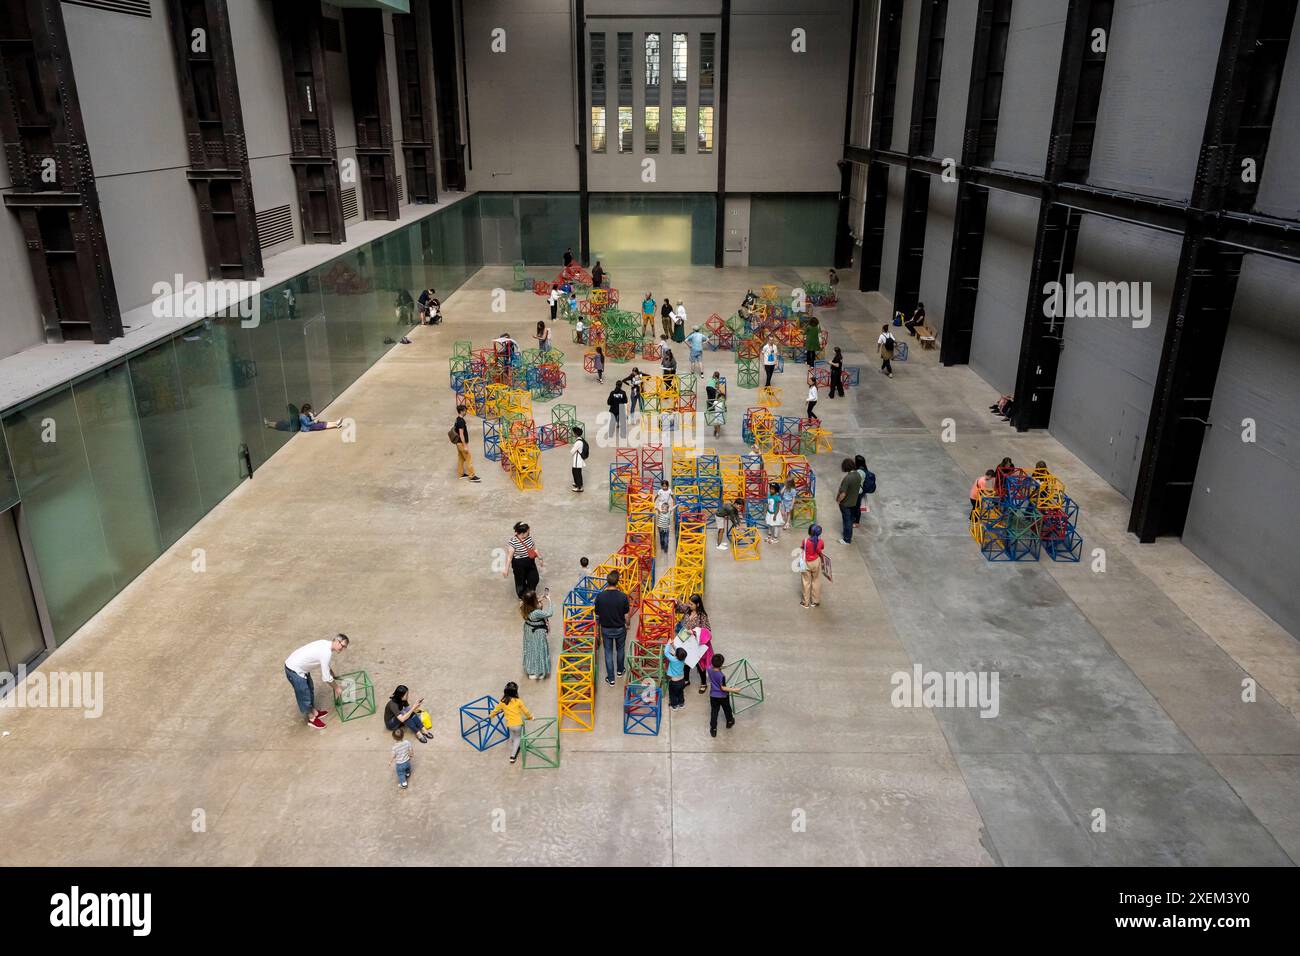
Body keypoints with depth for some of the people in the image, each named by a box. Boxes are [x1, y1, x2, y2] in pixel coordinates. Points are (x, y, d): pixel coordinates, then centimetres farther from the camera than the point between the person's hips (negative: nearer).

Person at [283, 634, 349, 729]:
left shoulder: (326, 644, 0)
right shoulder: (326, 653, -28)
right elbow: (326, 678, -19)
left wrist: (332, 674, 31)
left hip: (298, 665, 10)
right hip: (294, 671, -10)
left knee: (310, 689, 25)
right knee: (305, 696, 8)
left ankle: (314, 711, 43)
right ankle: (311, 719, 27)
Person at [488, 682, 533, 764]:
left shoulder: (502, 702, -5)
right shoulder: (518, 701, -12)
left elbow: (495, 710, 10)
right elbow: (526, 711, -1)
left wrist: (490, 716, 31)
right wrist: (531, 717, 19)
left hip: (509, 724, 2)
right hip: (518, 724, -2)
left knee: (512, 736, 31)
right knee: (517, 737, 19)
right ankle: (513, 756, 12)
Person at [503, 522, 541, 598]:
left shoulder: (529, 537, -7)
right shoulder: (513, 542, -25)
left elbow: (534, 548, 9)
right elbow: (510, 556, -20)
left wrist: (539, 556, 0)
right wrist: (507, 569, -17)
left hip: (530, 562, 6)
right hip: (519, 564, -6)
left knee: (535, 578, 17)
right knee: (521, 581, 13)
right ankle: (523, 596, 39)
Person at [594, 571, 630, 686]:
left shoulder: (600, 596, -19)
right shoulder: (623, 597, -21)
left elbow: (597, 616, -8)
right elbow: (626, 616, -11)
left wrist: (599, 625, 11)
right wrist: (626, 625, 10)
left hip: (606, 629, 0)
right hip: (620, 629, 0)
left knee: (608, 653, 14)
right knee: (620, 650, 24)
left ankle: (611, 679, 21)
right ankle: (620, 671, 44)